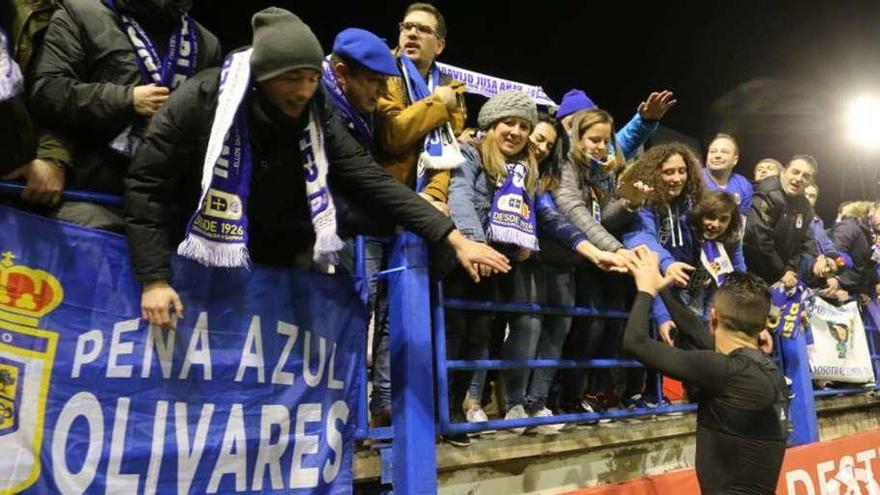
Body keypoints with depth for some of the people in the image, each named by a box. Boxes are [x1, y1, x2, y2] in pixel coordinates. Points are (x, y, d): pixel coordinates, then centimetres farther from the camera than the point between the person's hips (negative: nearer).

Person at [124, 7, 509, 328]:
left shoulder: (318, 116, -11)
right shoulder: (202, 99, -20)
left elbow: (371, 181, -14)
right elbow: (146, 185, -15)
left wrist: (454, 238, -21)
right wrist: (154, 278, -21)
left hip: (289, 266, 3)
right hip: (209, 263, -2)